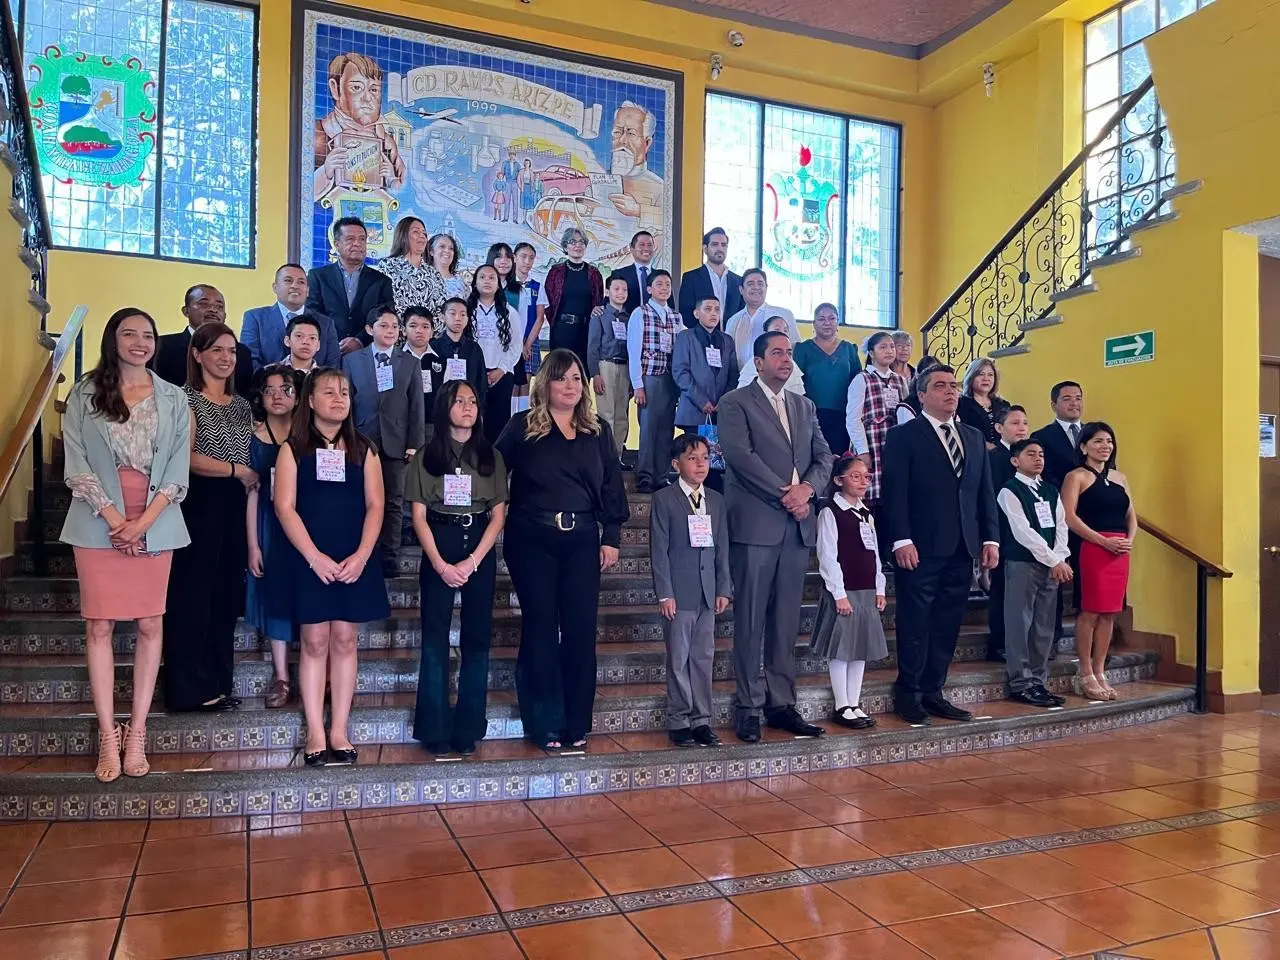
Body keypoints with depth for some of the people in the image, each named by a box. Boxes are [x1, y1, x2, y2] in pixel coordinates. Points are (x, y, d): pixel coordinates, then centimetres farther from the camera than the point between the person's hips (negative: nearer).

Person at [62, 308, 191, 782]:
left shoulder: (173, 398, 8)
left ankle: (136, 734, 10)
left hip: (155, 524, 1)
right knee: (99, 626, 0)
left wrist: (144, 520, -10)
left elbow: (178, 468, 2)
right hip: (99, 524, -1)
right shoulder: (84, 394, 6)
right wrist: (113, 517, -12)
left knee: (150, 625, 1)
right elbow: (76, 463, -1)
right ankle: (108, 738, 6)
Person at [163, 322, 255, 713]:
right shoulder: (187, 400, -3)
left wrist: (254, 480, 4)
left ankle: (217, 685, 17)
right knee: (193, 595, -2)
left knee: (226, 597, 9)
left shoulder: (242, 405, 17)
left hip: (235, 507, 6)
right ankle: (190, 689, 6)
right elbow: (187, 458, -14)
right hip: (199, 505, -6)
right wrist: (236, 470, -10)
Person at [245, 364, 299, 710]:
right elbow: (252, 493, 2)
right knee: (275, 594, 5)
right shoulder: (254, 437, 2)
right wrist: (253, 545, -1)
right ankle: (281, 677, 13)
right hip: (270, 526, 1)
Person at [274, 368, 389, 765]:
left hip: (354, 561, 2)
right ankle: (315, 733, 7)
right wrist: (315, 557, -14)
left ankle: (339, 731, 10)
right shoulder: (293, 449, 4)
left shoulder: (363, 450, 9)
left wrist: (361, 556, -10)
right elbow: (284, 507, -4)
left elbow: (375, 505, 4)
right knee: (314, 642, 0)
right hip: (308, 560, -2)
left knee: (344, 641, 4)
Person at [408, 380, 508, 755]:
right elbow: (419, 515, 0)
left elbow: (498, 515, 3)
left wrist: (473, 561, -10)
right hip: (438, 550, -1)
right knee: (435, 639, -1)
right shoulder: (426, 456, 5)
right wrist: (440, 563, -12)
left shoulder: (491, 456, 8)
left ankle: (468, 730, 9)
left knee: (476, 638, 2)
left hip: (480, 550, 1)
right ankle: (434, 729, 7)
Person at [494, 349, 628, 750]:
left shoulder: (597, 431, 10)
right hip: (532, 540, -2)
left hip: (582, 541, 3)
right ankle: (545, 724, 12)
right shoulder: (523, 426, 2)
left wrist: (611, 538, 5)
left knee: (581, 629, 3)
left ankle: (576, 724, 15)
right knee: (540, 628, 2)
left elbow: (612, 487, 10)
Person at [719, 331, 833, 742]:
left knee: (786, 621, 8)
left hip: (798, 526, 5)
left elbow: (823, 456, 14)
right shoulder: (735, 403, 1)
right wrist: (785, 495, -13)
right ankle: (748, 707, 7)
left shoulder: (805, 406, 20)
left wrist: (807, 488, -7)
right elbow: (741, 456, -11)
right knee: (750, 620, -1)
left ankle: (781, 702, 16)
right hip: (756, 524, -5)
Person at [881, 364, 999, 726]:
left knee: (947, 625, 9)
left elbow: (985, 492, 16)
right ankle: (908, 694, 13)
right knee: (915, 624, 1)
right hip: (921, 549, -5)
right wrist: (901, 540, -17)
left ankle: (933, 692, 19)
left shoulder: (974, 438, 17)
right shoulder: (903, 436, -1)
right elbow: (895, 493, -9)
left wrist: (991, 538, 7)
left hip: (962, 549, 6)